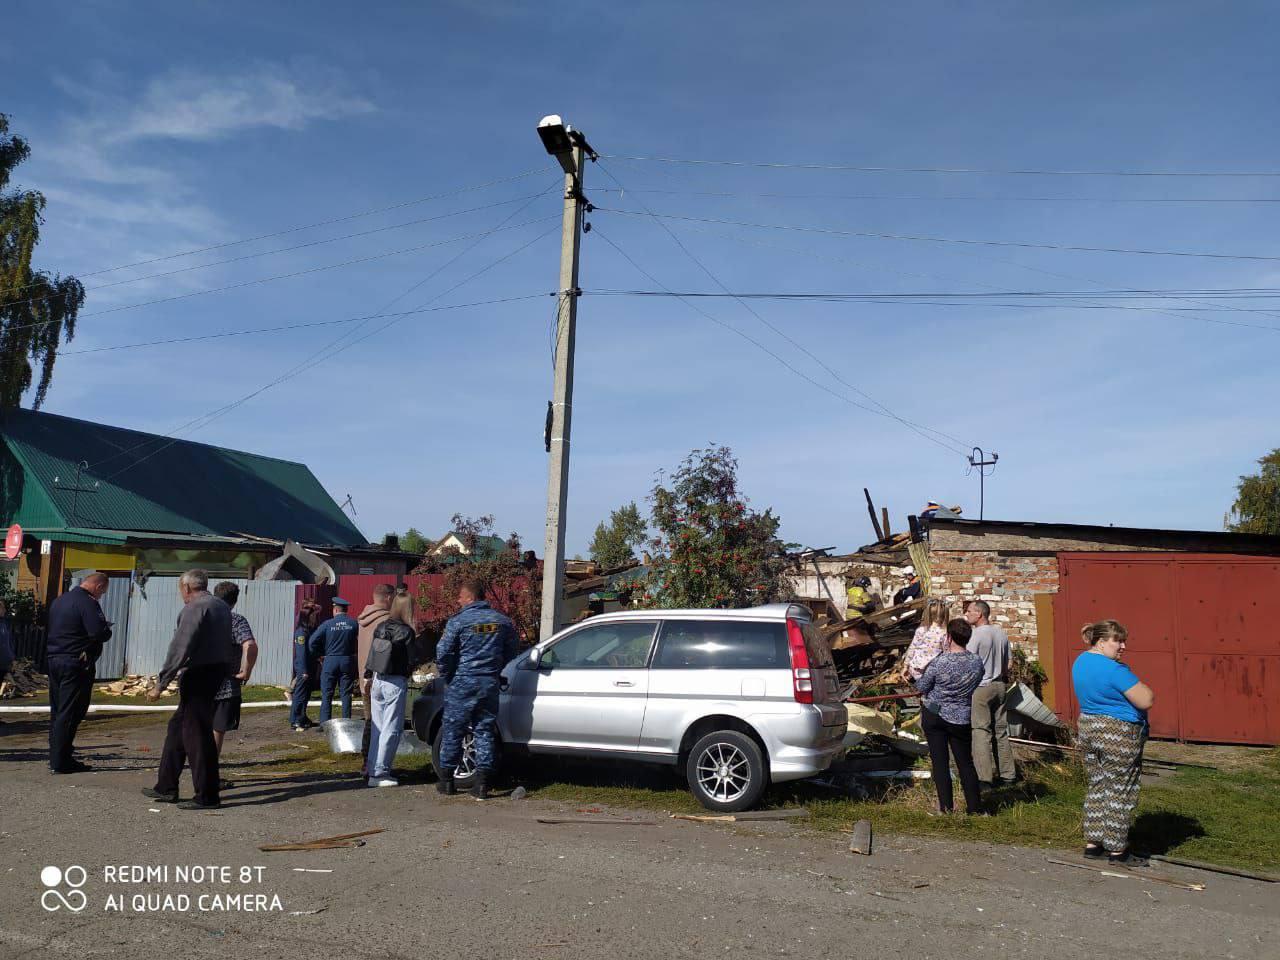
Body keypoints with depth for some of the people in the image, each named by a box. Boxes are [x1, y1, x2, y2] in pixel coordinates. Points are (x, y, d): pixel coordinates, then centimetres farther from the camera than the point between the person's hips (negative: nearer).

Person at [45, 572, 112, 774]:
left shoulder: (59, 600, 14)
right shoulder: (87, 603, -15)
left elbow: (52, 629, 21)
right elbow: (100, 633, -25)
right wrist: (108, 630, -2)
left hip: (54, 659, 9)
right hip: (76, 664, -9)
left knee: (57, 711, 15)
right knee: (70, 713, -3)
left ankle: (55, 756, 23)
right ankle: (61, 761, -1)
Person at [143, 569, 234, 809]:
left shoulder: (194, 609, -14)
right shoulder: (222, 607, 14)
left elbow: (179, 648, -19)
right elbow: (229, 644, 15)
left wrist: (161, 683, -17)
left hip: (198, 675, -9)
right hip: (218, 672, 9)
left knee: (197, 734, -3)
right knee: (178, 727, 19)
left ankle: (207, 796, 3)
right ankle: (166, 787, 26)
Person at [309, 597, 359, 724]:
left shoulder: (328, 624, -5)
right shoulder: (354, 623, -3)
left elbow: (312, 642, -7)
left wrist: (319, 654, 8)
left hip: (330, 661, -1)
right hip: (348, 661, 1)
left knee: (326, 694, 5)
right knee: (346, 694, 8)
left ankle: (324, 723, 3)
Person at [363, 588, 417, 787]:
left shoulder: (380, 627, 5)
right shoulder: (406, 631, -12)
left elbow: (371, 654, 10)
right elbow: (411, 661, -9)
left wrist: (367, 677, 17)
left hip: (377, 681, 6)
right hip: (396, 683, -6)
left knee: (377, 728, 15)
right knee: (391, 729, 1)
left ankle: (373, 769, 20)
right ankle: (379, 773, 2)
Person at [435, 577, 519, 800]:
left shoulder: (458, 621, -9)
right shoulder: (502, 621, 5)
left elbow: (443, 652, -12)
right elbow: (512, 651, 14)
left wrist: (446, 675, 4)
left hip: (462, 684, -4)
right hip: (490, 684, 4)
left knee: (453, 731, 8)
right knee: (485, 732, 8)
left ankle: (447, 781, 15)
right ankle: (482, 784, 6)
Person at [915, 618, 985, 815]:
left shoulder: (939, 662, -19)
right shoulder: (977, 662, -8)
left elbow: (921, 687, -8)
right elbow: (976, 686, 7)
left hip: (933, 715, -3)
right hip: (961, 718, 3)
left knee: (939, 761, 5)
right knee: (965, 762, 13)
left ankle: (946, 806, 6)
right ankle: (974, 806, 14)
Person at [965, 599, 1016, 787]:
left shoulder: (976, 635, -14)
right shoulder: (1002, 634, 8)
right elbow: (1006, 665, 14)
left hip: (981, 688, -7)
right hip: (1000, 686, 7)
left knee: (981, 732, -5)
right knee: (1001, 730, 13)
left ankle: (984, 777, -7)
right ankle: (1008, 773, 17)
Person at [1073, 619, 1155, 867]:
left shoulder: (1080, 661, 7)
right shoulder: (1114, 669, -21)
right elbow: (1147, 701, -20)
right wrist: (1141, 687, 0)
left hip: (1087, 729, 9)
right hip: (1118, 735, -8)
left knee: (1095, 788, 15)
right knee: (1119, 792, 2)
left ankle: (1092, 844, 20)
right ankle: (1117, 850, 10)